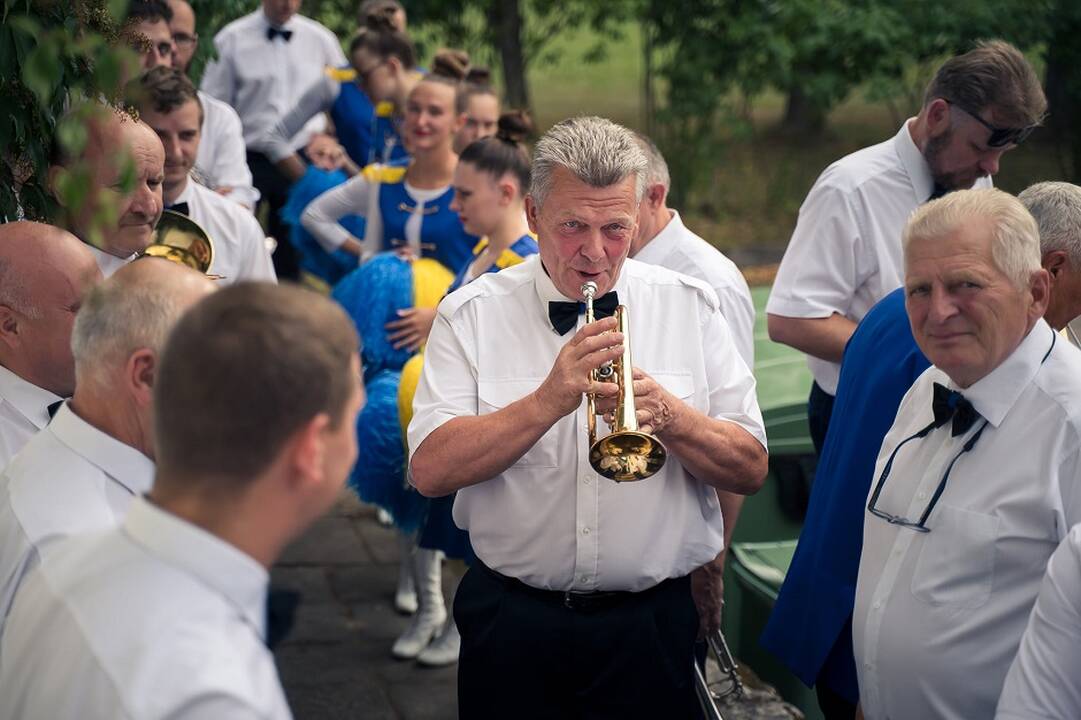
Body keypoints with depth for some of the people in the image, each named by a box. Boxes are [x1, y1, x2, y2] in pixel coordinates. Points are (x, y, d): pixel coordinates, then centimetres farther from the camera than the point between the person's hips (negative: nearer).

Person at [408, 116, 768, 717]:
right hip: (512, 619, 0)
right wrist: (551, 400, -25)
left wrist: (668, 414, -20)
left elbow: (751, 470, -2)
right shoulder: (472, 314, -3)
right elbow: (431, 470, -15)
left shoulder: (691, 307, 1)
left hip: (651, 621, 1)